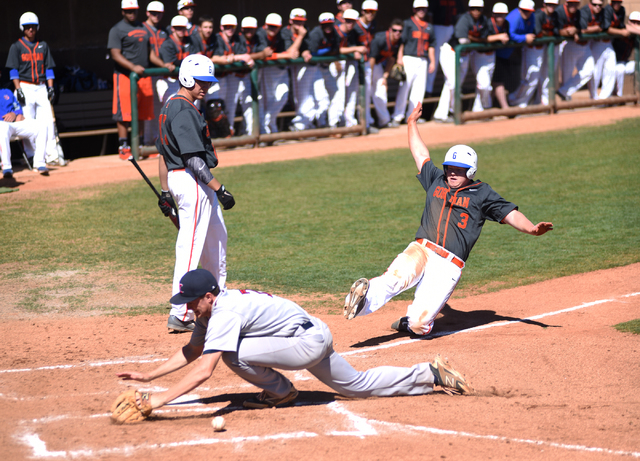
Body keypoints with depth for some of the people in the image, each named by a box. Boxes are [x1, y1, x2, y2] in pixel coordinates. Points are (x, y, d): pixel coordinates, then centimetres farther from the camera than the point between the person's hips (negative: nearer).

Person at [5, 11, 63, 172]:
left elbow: (49, 68, 13)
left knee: (48, 121, -4)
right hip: (25, 87, -3)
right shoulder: (16, 47, 4)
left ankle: (52, 154, -4)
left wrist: (50, 87, 2)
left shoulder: (43, 46, 14)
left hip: (41, 88, 3)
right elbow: (13, 70, -1)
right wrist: (18, 89, -11)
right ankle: (32, 157, -3)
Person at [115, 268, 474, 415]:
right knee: (358, 386, 20)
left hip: (308, 341, -10)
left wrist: (161, 400, -35)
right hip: (315, 339, 10)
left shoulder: (225, 313, -25)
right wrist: (148, 376, 7)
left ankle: (281, 391, 2)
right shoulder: (212, 309, 4)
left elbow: (204, 370, -34)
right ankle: (431, 374, 24)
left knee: (234, 354, -21)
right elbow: (192, 351, 14)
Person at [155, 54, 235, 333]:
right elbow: (194, 158, -23)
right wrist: (219, 189, -23)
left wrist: (166, 192, 20)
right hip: (193, 183, -11)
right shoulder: (184, 111, -18)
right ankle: (180, 316, -9)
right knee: (189, 248, -9)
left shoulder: (170, 106, 14)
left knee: (216, 240, 23)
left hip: (178, 179, 11)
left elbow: (163, 153, 18)